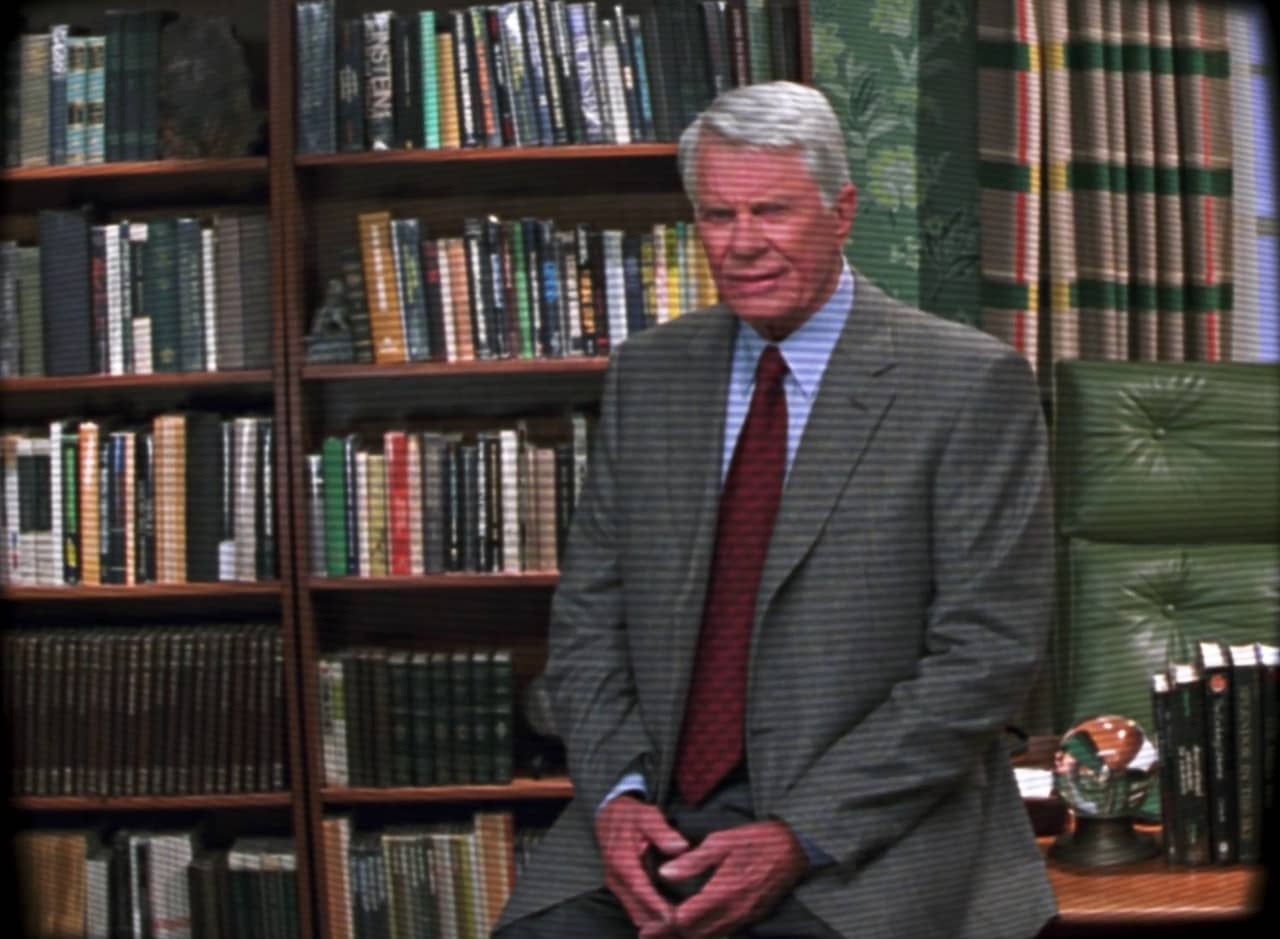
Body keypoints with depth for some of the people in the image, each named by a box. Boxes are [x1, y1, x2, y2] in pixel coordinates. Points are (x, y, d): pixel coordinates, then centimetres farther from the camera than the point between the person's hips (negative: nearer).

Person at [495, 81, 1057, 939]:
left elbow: (987, 651, -9)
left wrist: (800, 837, -15)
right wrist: (616, 795, -7)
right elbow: (589, 616, 11)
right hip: (658, 815, 4)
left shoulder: (972, 384, -4)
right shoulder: (647, 374, 11)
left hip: (871, 831, -3)